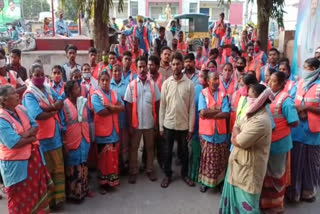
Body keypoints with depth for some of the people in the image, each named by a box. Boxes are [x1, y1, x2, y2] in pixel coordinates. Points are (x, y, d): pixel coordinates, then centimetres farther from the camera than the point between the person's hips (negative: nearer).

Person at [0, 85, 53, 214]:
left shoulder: (21, 109, 0)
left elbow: (35, 126, 2)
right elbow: (14, 143, -29)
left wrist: (28, 133, -19)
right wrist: (31, 138, -14)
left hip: (33, 157, 8)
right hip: (16, 163, -7)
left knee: (38, 190, 22)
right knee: (21, 197, 12)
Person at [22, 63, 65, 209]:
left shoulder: (48, 89, 9)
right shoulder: (29, 95, -12)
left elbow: (60, 103, -2)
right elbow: (38, 115, -24)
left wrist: (48, 108, -20)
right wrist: (54, 110, -9)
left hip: (55, 134, 6)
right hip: (41, 136, -6)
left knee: (59, 168, 12)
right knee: (45, 170, 8)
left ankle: (58, 197, 26)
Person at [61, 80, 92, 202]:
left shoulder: (83, 102, 3)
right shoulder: (64, 105, -13)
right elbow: (62, 126, -11)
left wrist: (89, 138, 11)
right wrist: (64, 144, -12)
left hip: (84, 139, 5)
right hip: (71, 141, -5)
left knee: (83, 165, 17)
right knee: (72, 167, 8)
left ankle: (84, 189, 32)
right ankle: (73, 193, 23)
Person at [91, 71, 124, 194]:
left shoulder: (114, 94, 8)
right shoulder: (95, 95, -9)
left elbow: (122, 108, -3)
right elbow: (101, 112, -21)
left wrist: (110, 106, -18)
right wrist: (116, 107, -10)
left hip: (114, 130, 5)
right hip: (102, 131, -5)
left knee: (114, 157, 15)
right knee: (103, 158, 6)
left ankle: (113, 180, 30)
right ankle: (103, 183, 19)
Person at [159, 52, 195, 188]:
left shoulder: (189, 84, -5)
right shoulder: (166, 83, -2)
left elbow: (192, 107, -3)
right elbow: (162, 106, 0)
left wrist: (191, 128, -5)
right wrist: (161, 126, -1)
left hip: (184, 125, -1)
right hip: (168, 124, 1)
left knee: (184, 151, 14)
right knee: (167, 152, 11)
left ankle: (184, 174, 33)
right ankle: (168, 175, 29)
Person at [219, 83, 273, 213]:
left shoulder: (260, 121, -28)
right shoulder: (254, 114, 5)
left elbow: (239, 142, -25)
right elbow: (236, 128, 9)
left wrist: (235, 137, -5)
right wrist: (237, 135, -11)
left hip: (248, 167, -9)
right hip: (240, 164, 9)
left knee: (245, 200, 5)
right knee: (236, 195, 24)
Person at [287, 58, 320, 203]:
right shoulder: (300, 83, 5)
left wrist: (306, 107, -20)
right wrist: (298, 111, -7)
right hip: (297, 129, 4)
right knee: (295, 161, 13)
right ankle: (293, 191, 28)